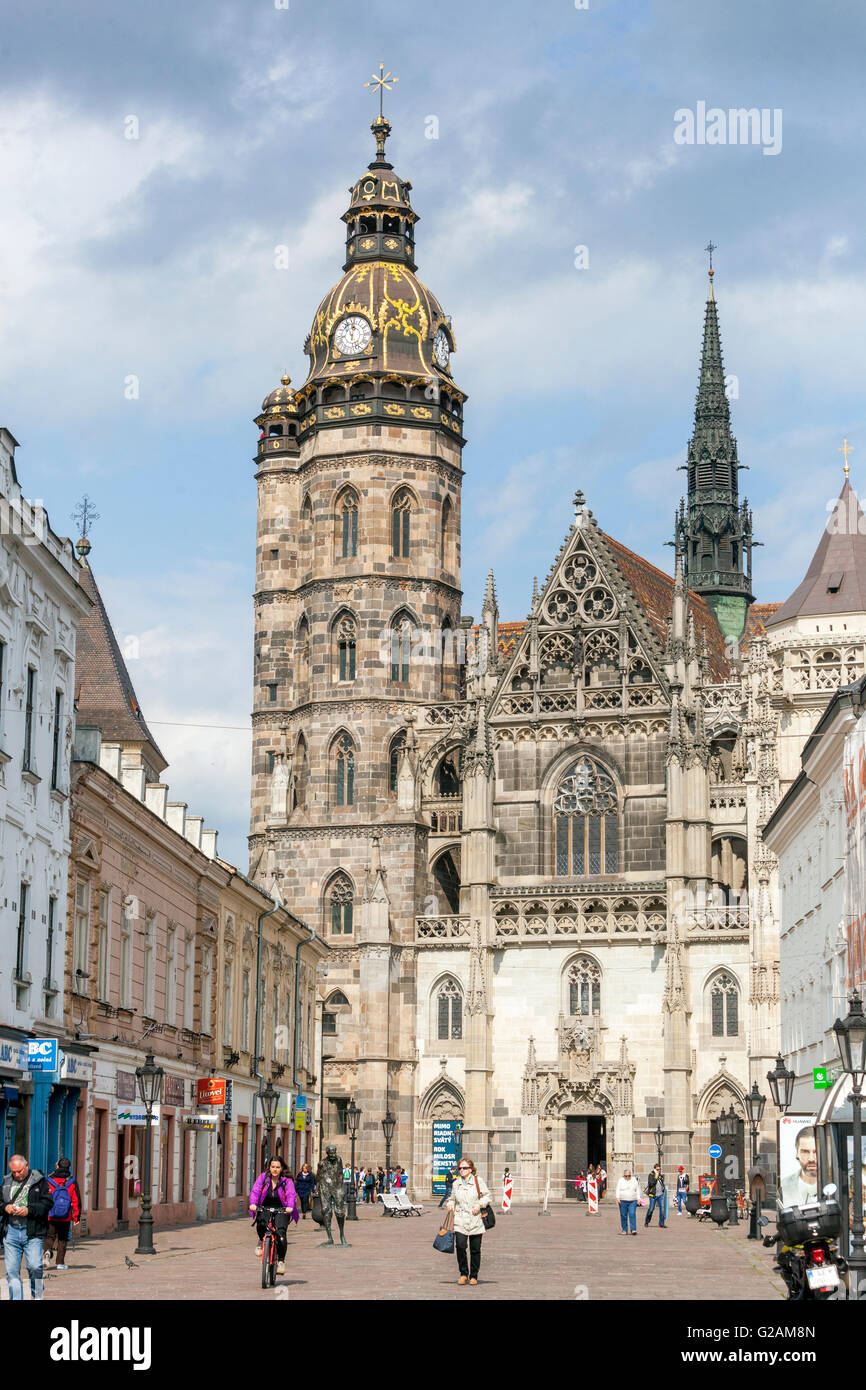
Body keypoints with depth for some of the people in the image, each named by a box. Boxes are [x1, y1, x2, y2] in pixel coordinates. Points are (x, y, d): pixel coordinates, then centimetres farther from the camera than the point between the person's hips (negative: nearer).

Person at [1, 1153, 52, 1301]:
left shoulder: (39, 1181, 1)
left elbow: (47, 1202, -4)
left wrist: (29, 1210, -16)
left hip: (32, 1233, -4)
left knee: (35, 1266, -11)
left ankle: (37, 1296, 7)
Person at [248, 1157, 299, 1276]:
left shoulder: (287, 1181, -2)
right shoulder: (263, 1178, 1)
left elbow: (291, 1195, -14)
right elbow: (255, 1191, -8)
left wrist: (290, 1206, -35)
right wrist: (253, 1203, -28)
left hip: (281, 1211, -1)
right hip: (264, 1209, 1)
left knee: (281, 1231, -27)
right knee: (261, 1224, -32)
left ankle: (281, 1261, -13)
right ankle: (261, 1241, 3)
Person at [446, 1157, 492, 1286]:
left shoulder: (478, 1181, 1)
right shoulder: (456, 1183, 9)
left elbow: (487, 1195, 6)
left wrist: (480, 1204, -11)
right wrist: (450, 1205, 2)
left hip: (475, 1221, -1)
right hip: (460, 1220, 1)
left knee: (475, 1249, 3)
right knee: (460, 1246, -15)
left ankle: (473, 1276, 18)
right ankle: (463, 1273, 2)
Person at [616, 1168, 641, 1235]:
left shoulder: (634, 1180, 10)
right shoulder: (621, 1181, 6)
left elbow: (638, 1190, 13)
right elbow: (618, 1190, 2)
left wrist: (638, 1198, 4)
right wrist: (617, 1197, -11)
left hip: (632, 1201, 0)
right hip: (623, 1201, 0)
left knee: (632, 1214, -12)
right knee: (623, 1216, 0)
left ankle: (633, 1229, -15)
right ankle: (624, 1230, 7)